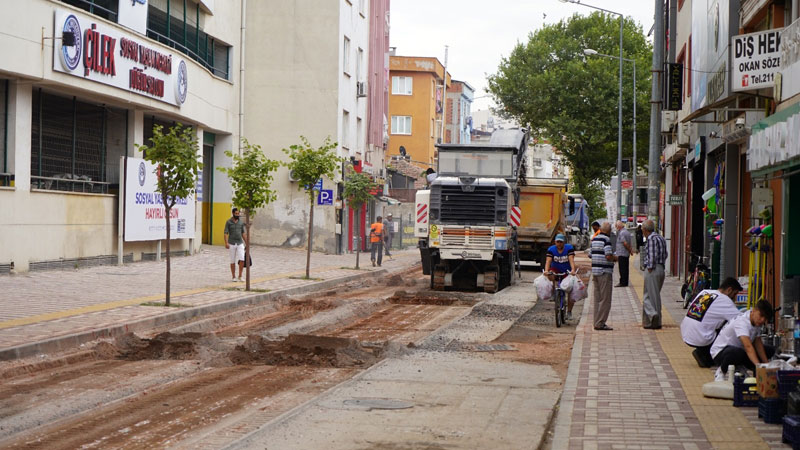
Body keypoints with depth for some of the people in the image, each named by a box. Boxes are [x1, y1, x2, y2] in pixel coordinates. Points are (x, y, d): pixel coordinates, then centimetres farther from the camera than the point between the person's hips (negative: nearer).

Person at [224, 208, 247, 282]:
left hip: (240, 243, 2)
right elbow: (225, 233, -8)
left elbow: (243, 233, 12)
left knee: (242, 260, -11)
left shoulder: (241, 222, 7)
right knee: (233, 261, 4)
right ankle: (233, 277, 13)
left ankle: (240, 276, -1)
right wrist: (226, 243, -21)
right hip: (232, 244, -2)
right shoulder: (228, 222, -3)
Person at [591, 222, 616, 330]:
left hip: (595, 271, 8)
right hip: (605, 272, -8)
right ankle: (600, 323, -7)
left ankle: (597, 322, 14)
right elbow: (608, 256, -21)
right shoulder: (606, 240, -13)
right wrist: (615, 258, -2)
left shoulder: (594, 239, 12)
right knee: (605, 300, -5)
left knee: (597, 299, 12)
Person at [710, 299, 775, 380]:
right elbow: (748, 347, -45)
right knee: (738, 353, -42)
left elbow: (758, 344, 2)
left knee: (770, 351, -2)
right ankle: (721, 371, -11)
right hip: (720, 351, -9)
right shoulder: (742, 322, -32)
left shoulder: (757, 321, -5)